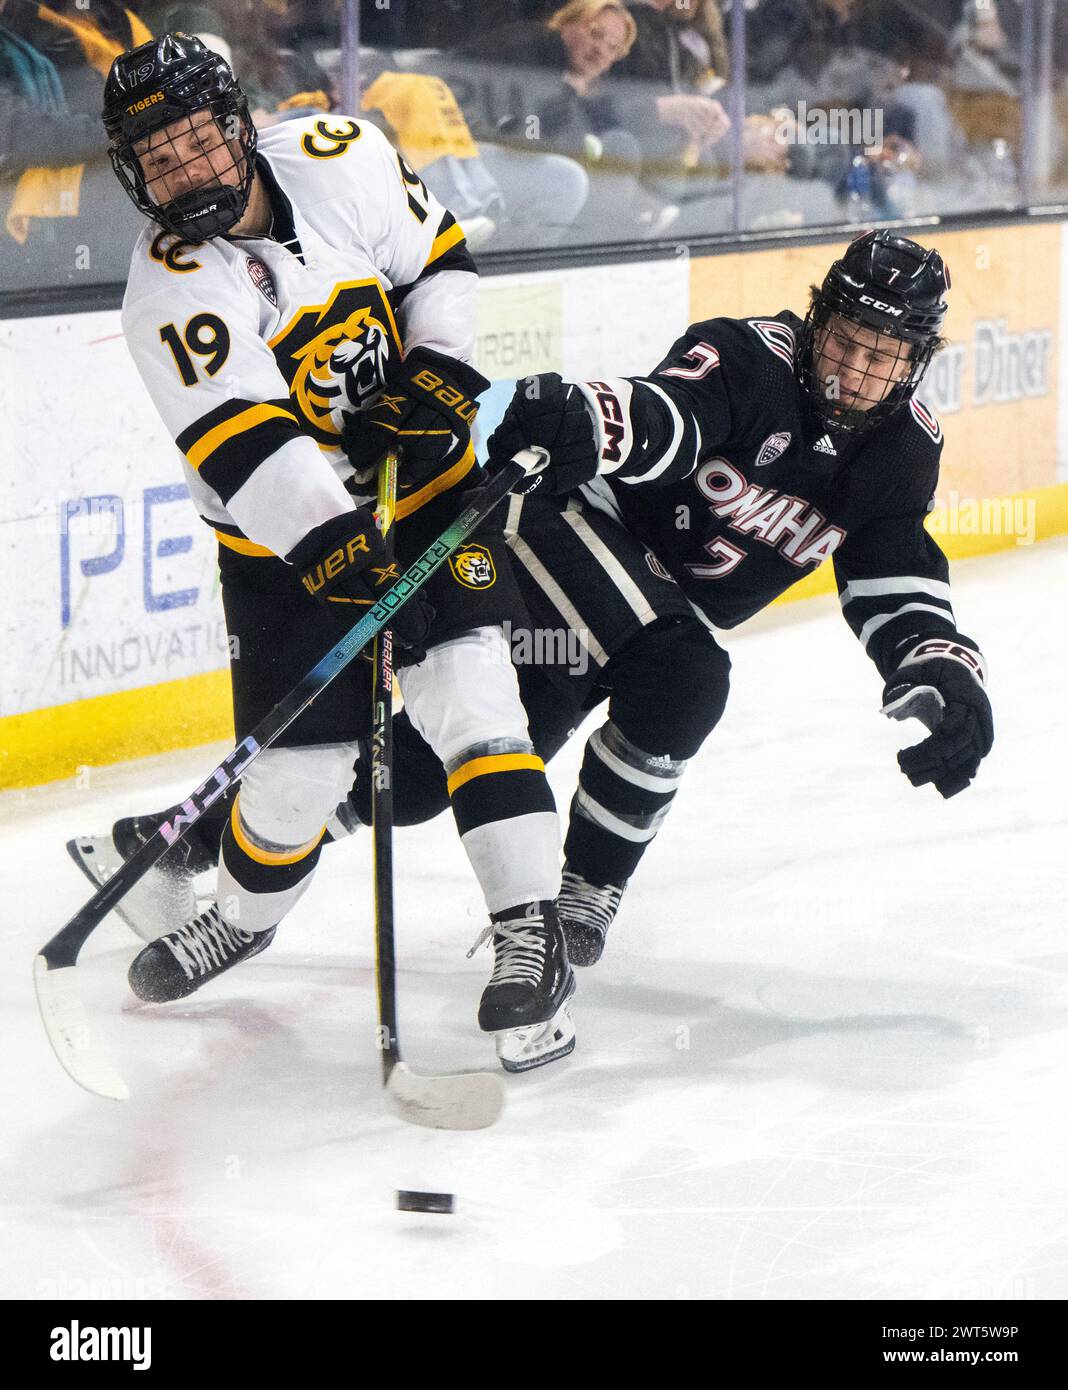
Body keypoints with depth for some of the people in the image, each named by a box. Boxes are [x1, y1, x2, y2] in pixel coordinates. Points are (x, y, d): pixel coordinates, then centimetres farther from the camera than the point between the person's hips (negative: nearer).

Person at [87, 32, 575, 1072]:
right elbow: (247, 452, -30)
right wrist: (333, 546, -42)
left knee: (463, 693, -16)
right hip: (284, 535, -1)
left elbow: (436, 256, 6)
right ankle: (243, 914, 30)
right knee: (297, 760, -1)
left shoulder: (339, 161, -11)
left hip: (427, 479, 1)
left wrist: (438, 362, -11)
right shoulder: (170, 292, -19)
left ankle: (531, 934, -13)